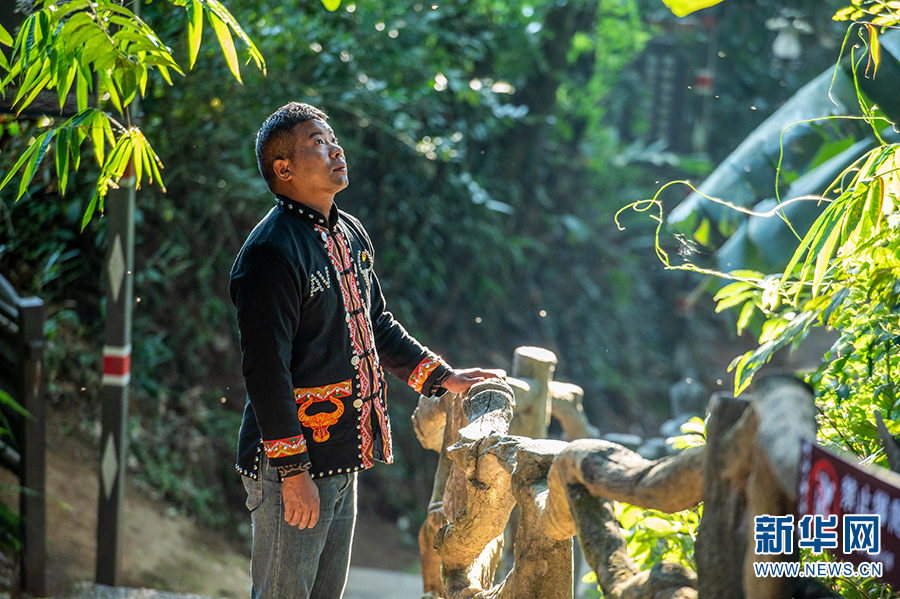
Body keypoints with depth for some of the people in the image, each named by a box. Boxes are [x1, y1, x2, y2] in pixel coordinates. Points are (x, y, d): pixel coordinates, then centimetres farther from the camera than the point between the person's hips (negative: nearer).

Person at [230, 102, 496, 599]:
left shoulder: (350, 235, 11)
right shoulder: (271, 253, -18)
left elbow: (377, 326, 24)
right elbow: (266, 371, -21)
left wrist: (441, 377, 17)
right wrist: (292, 470, -22)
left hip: (343, 455, 9)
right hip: (295, 463, -9)